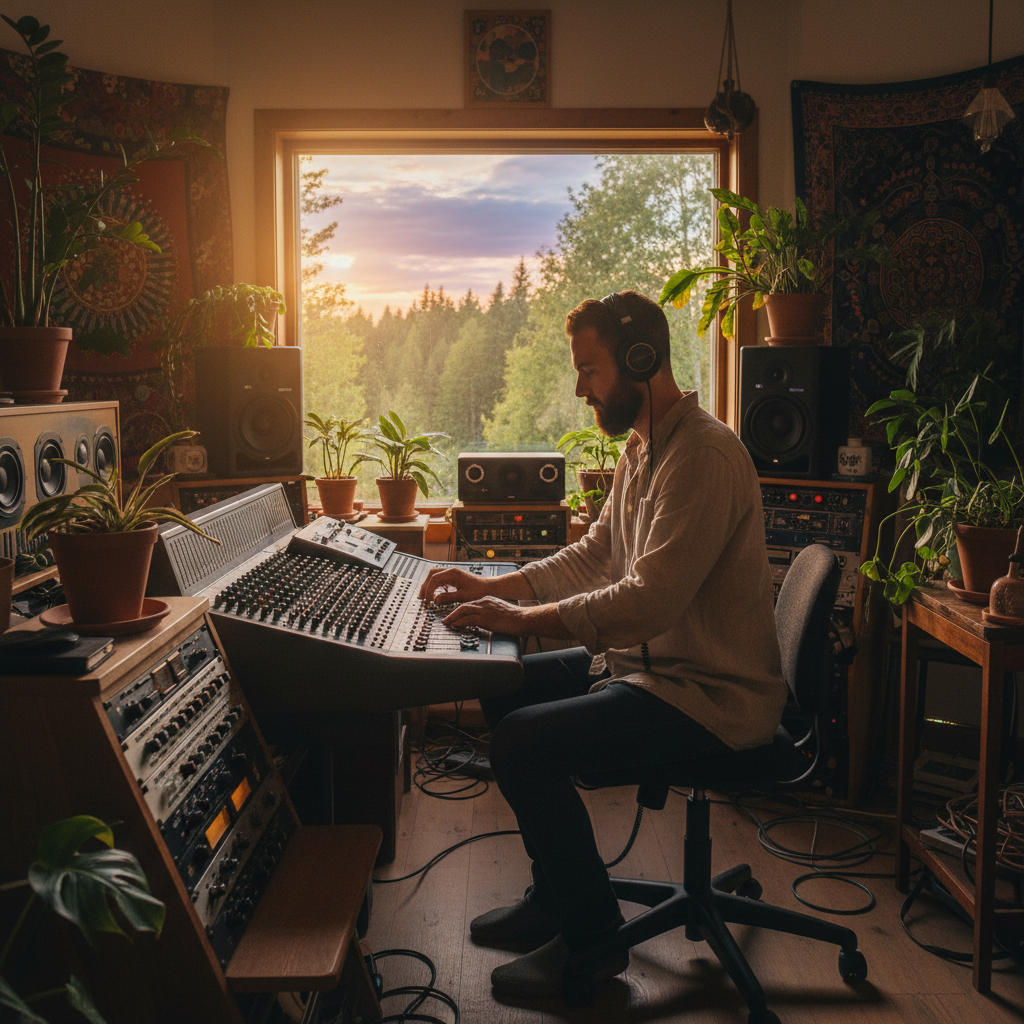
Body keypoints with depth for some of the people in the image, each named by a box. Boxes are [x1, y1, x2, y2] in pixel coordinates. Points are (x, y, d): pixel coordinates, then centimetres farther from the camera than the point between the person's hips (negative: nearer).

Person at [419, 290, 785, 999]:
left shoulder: (705, 455, -23)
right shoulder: (643, 448, 10)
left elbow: (649, 601, -30)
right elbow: (593, 556, 17)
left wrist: (520, 617, -23)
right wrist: (493, 587, 7)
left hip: (710, 694, -10)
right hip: (646, 660, 10)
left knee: (523, 742, -20)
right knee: (503, 689, 12)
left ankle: (593, 938, 2)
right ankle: (558, 895, 22)